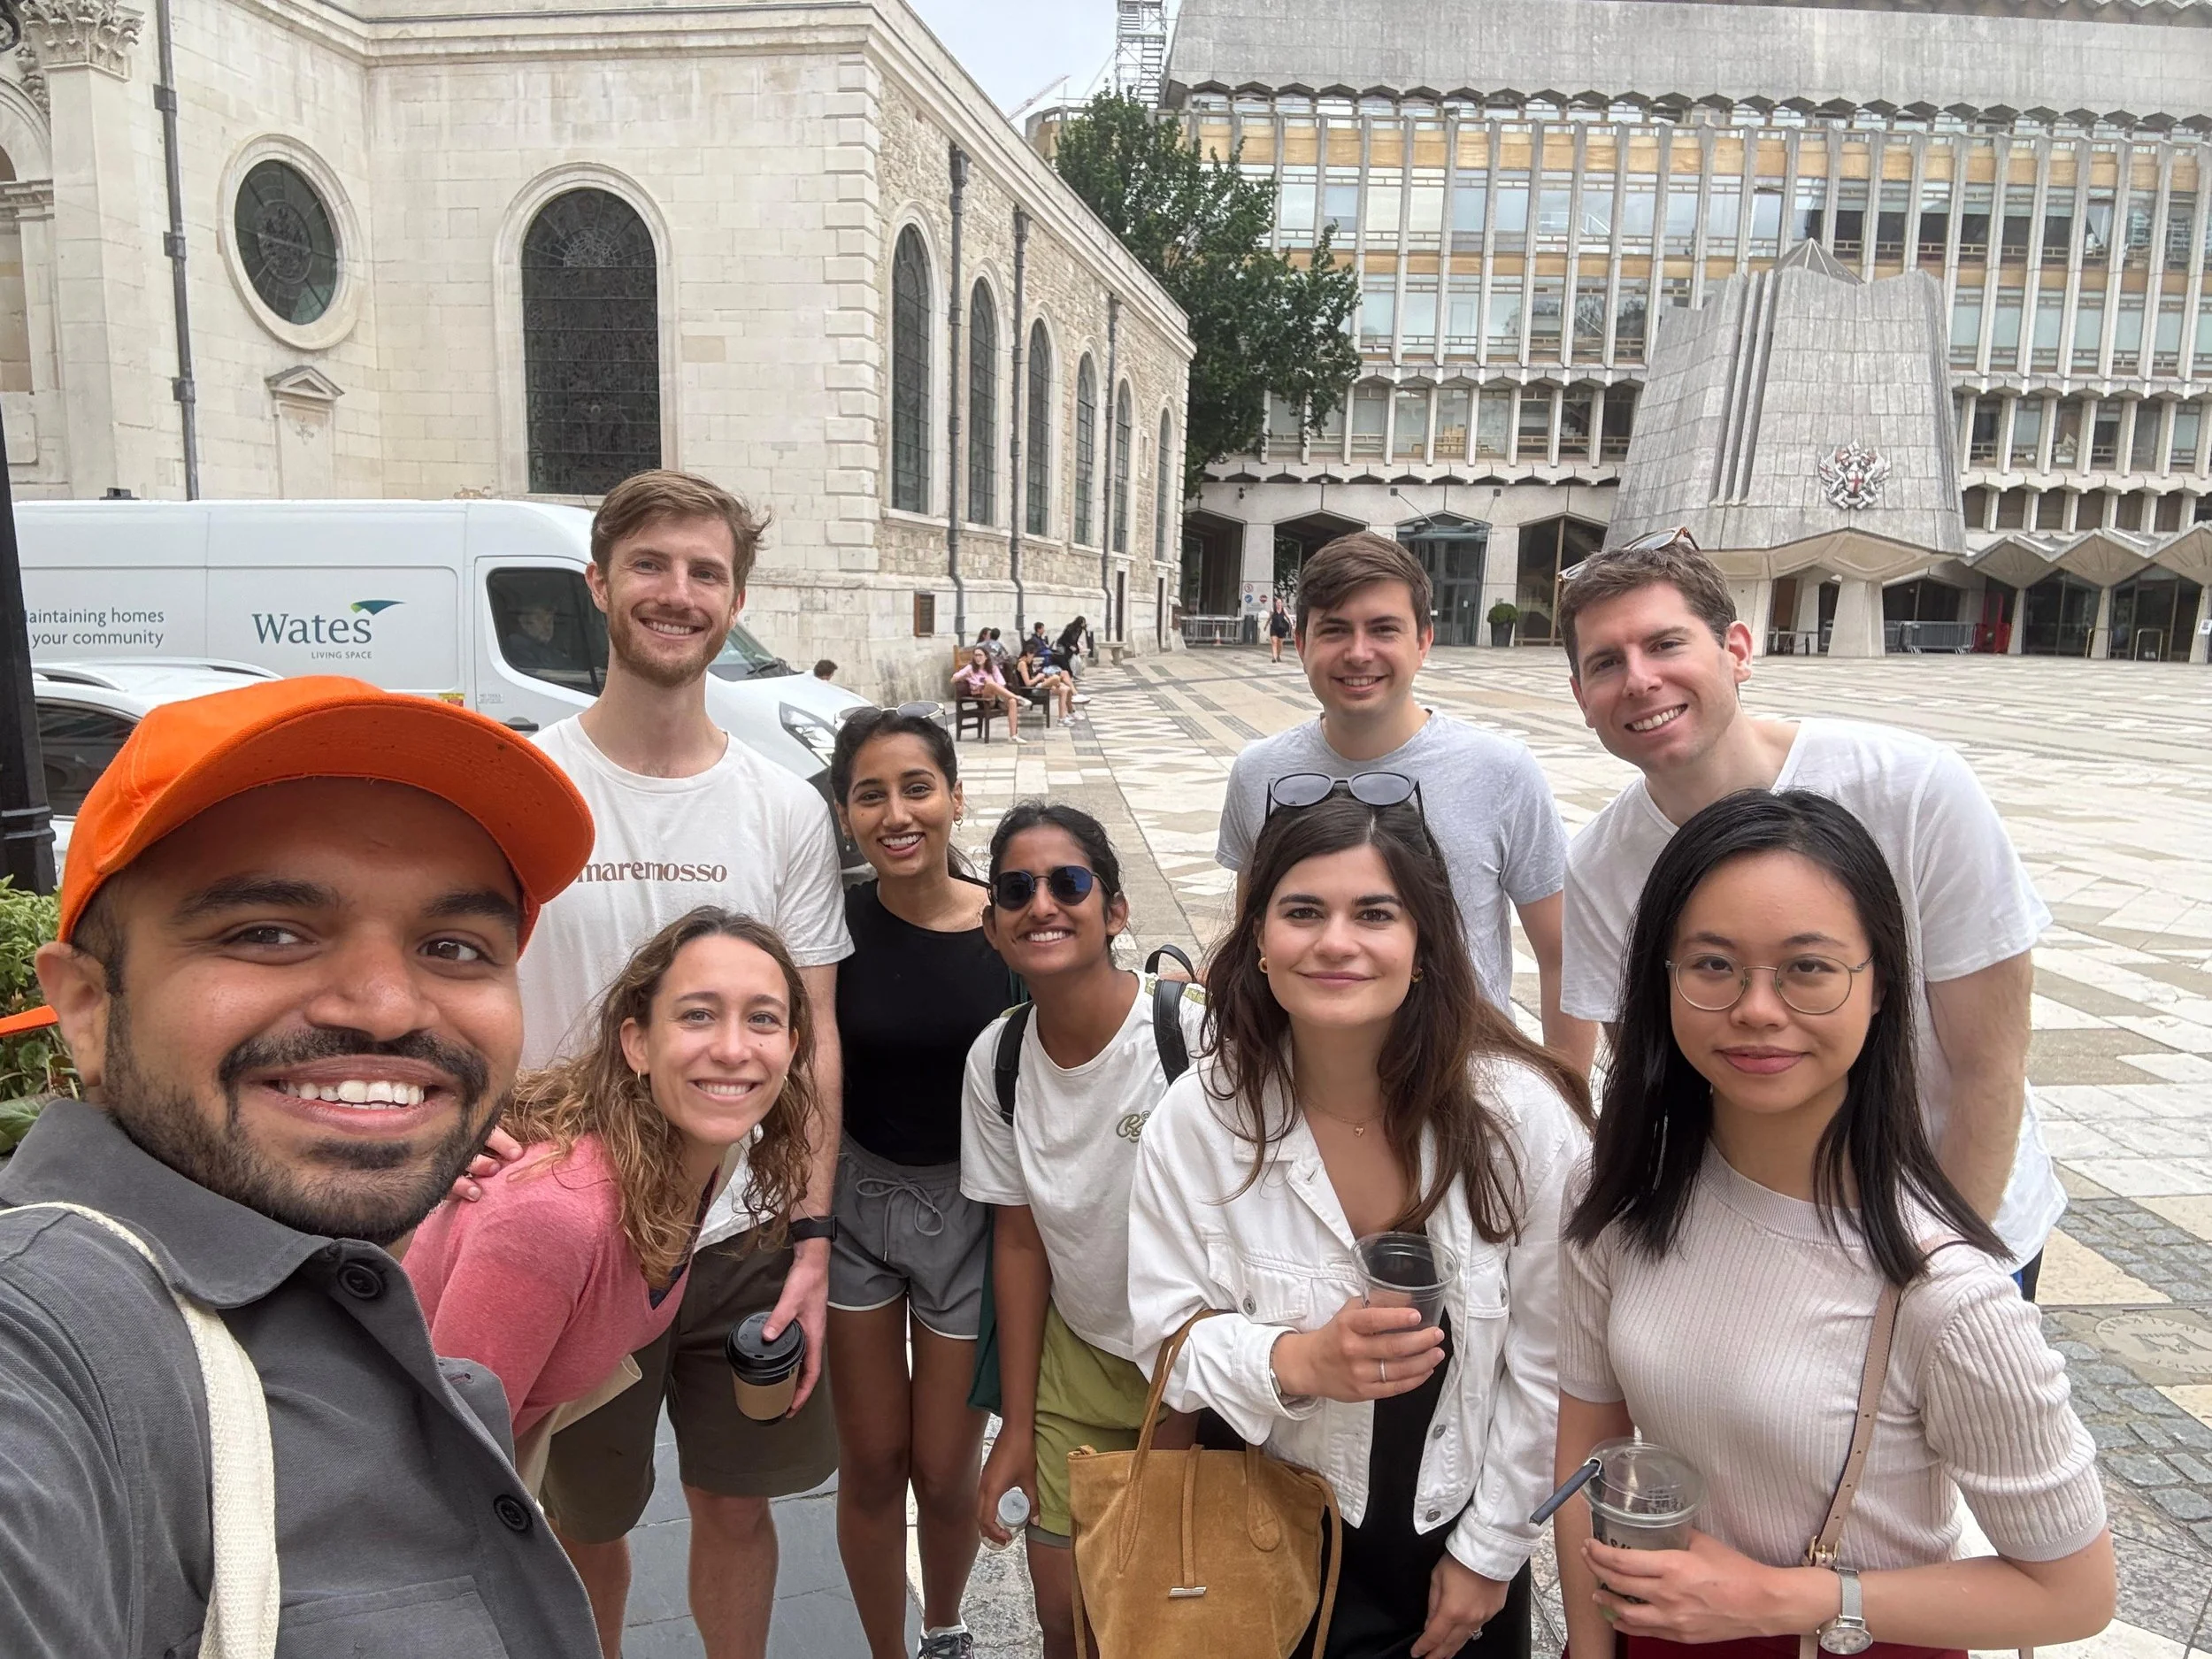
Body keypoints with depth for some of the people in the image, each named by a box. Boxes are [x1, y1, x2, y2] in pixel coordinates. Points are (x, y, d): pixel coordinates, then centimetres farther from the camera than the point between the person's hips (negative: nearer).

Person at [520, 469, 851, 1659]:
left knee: (736, 1506, 17)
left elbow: (813, 1033, 2)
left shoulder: (785, 812, -1)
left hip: (746, 1238, 2)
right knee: (582, 1525, 18)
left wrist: (812, 1238, -3)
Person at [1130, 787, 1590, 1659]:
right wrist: (1298, 1362, -31)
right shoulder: (1200, 1118, -19)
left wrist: (1489, 1549, -5)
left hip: (1463, 1533, 0)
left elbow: (1544, 1362, -12)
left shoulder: (1521, 1114, -21)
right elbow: (1170, 1337, -13)